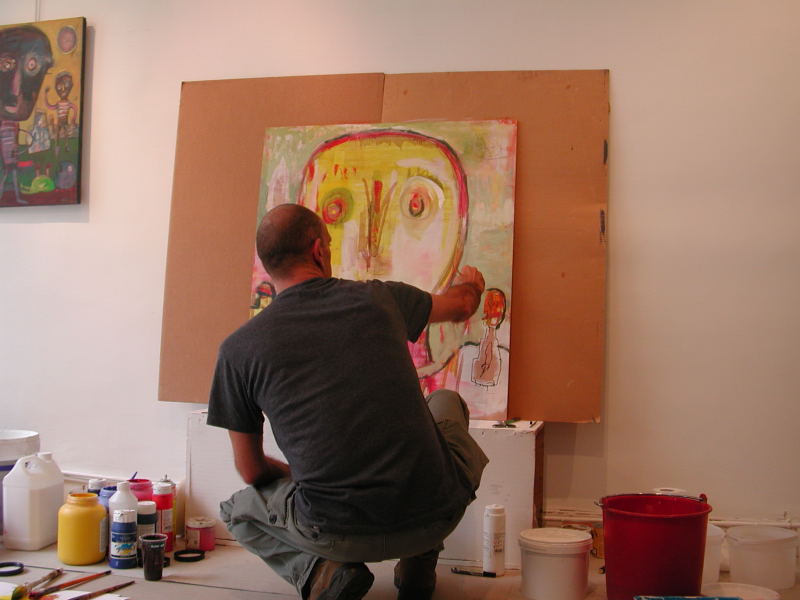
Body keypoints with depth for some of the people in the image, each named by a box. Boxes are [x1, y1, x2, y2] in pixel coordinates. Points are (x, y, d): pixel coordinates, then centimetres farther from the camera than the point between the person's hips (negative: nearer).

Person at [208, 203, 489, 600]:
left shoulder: (238, 349, -1)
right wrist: (471, 284, 50)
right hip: (435, 515, 1)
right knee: (446, 402, 32)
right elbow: (460, 305, 25)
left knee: (238, 509, 31)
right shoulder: (378, 299, 3)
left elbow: (251, 471, 9)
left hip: (341, 533, -1)